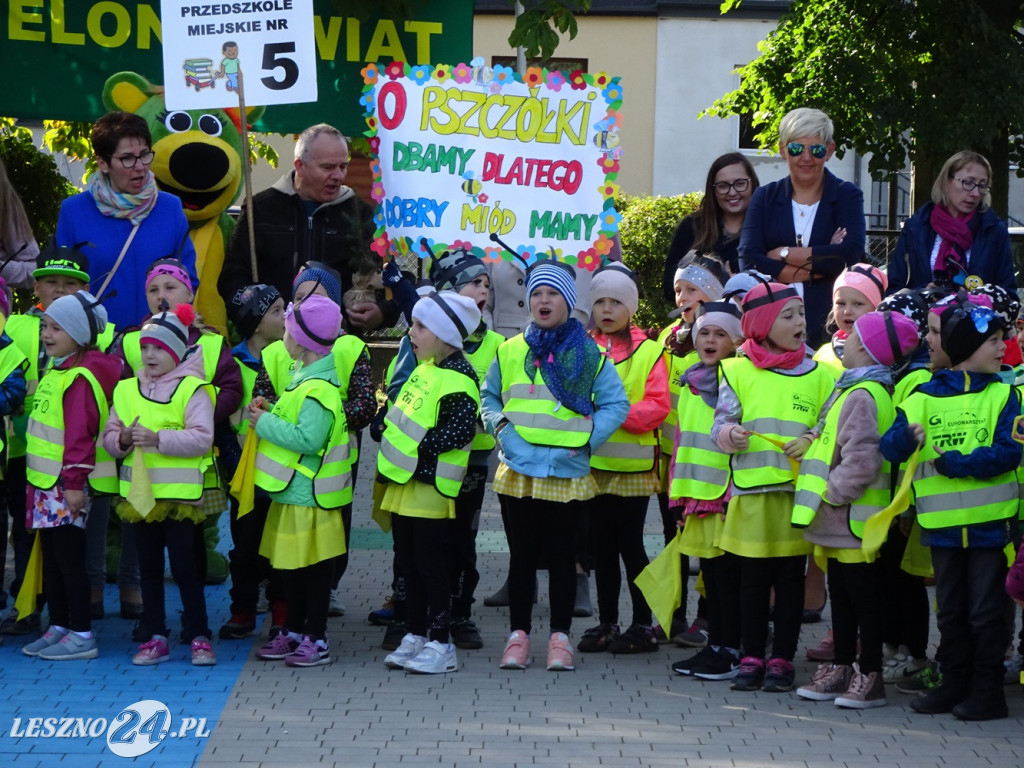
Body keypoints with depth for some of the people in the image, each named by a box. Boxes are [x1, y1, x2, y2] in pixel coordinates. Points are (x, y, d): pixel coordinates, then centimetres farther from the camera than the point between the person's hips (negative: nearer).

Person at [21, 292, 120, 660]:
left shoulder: (80, 377, -17)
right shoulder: (56, 371, 16)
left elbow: (80, 434, -22)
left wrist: (75, 482, -24)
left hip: (68, 483, -10)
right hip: (47, 481, 10)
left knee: (69, 557, -5)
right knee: (51, 557, 14)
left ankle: (81, 635, 1)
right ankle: (59, 626, 23)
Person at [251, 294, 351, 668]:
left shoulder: (318, 388, -21)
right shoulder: (305, 375, 11)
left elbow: (307, 438, -29)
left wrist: (266, 423, -19)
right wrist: (270, 414, 4)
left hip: (309, 495, -10)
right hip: (292, 488, 10)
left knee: (313, 567, -1)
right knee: (288, 564, 16)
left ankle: (316, 640, 7)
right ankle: (293, 631, 27)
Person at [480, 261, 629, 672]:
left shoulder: (589, 354, 1)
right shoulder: (509, 351, 7)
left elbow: (616, 404, 2)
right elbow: (488, 397, 15)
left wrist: (586, 439, -8)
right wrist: (500, 426, -4)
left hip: (568, 472, -1)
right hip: (519, 469, 2)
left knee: (562, 553, 6)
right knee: (522, 553, 7)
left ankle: (560, 636, 13)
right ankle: (519, 633, 13)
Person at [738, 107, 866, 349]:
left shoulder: (847, 196, 6)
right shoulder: (765, 198, 10)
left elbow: (852, 254, -11)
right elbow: (748, 259, -5)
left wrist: (785, 254, -7)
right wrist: (820, 265, -10)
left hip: (829, 325, -1)